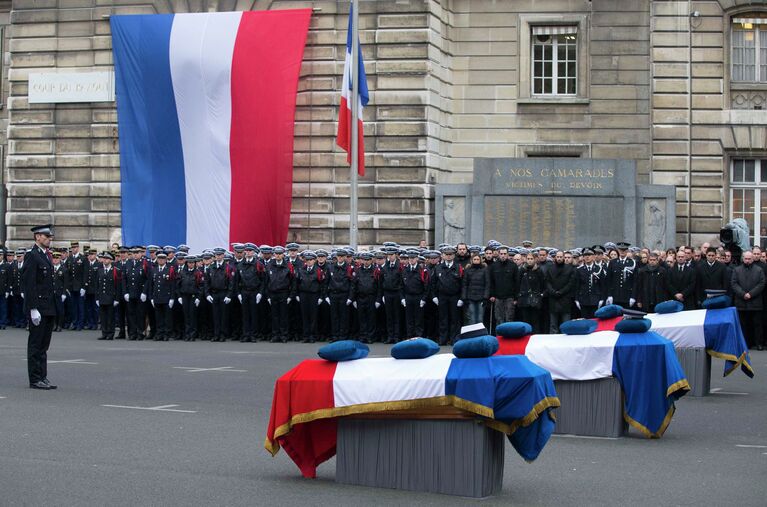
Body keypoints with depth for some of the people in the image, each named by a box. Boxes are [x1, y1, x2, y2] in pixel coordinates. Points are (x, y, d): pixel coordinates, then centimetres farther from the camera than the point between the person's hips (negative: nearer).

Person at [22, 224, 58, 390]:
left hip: (49, 308, 9)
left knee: (44, 345, 11)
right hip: (38, 307, -9)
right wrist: (33, 309, -20)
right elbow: (29, 285, -16)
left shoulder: (47, 256, 16)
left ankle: (42, 377, 16)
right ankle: (35, 380, 1)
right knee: (36, 344, -3)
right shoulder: (31, 256, -11)